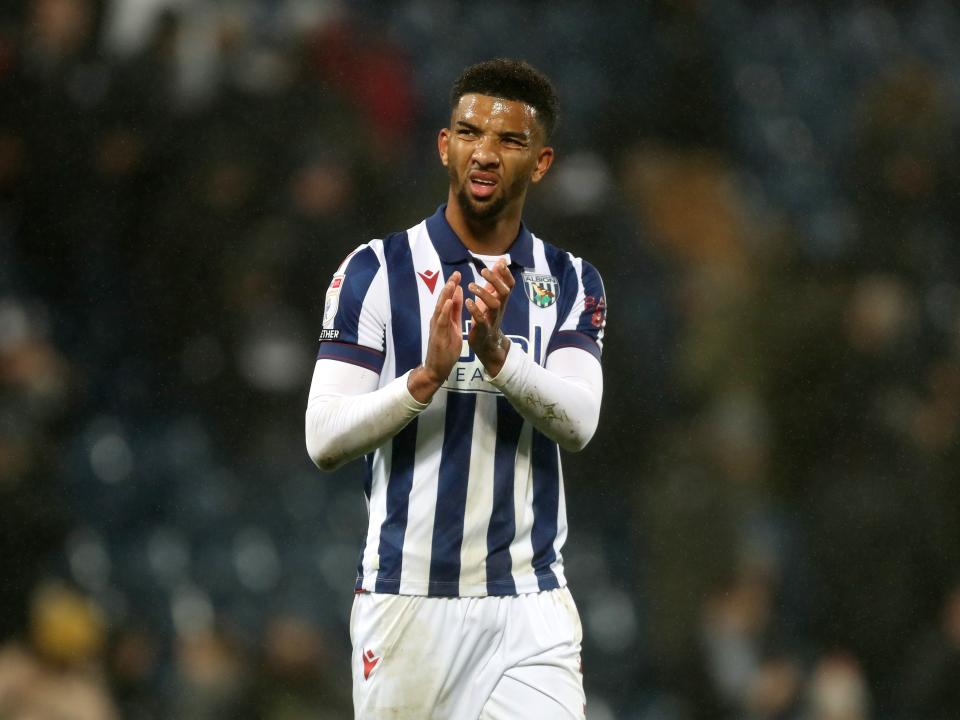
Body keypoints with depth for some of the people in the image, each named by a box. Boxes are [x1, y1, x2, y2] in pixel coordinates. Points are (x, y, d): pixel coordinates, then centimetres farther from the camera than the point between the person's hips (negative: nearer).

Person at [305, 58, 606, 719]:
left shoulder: (572, 283, 9)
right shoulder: (377, 271, 0)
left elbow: (577, 422, -8)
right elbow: (324, 440, -7)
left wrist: (497, 355, -25)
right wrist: (427, 377, -22)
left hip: (530, 609, 2)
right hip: (406, 606, -1)